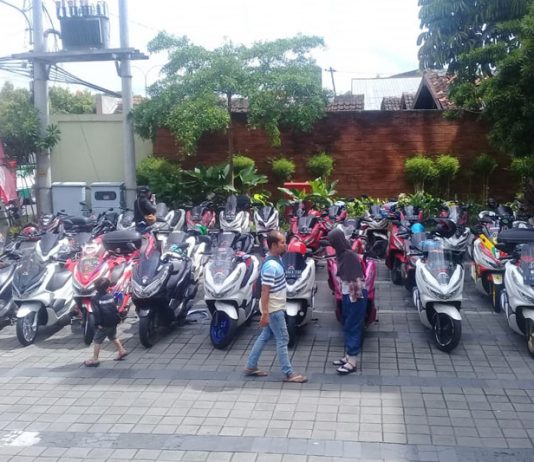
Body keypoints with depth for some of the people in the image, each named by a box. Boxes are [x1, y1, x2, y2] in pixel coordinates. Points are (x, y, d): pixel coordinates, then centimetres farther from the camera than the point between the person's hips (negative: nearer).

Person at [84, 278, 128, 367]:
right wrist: (118, 319, 10)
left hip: (104, 324, -6)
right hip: (113, 322, 6)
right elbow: (115, 309, 5)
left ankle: (94, 359, 3)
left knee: (97, 340, 2)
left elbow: (96, 312, -16)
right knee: (113, 337, 27)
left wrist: (98, 323, -16)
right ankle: (122, 351, 31)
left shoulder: (95, 299, -9)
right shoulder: (111, 296, 4)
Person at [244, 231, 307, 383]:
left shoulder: (276, 258, 5)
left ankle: (251, 367, 25)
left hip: (276, 306, 10)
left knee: (265, 336, 17)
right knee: (282, 339, -1)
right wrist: (265, 314, -24)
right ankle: (289, 373, 9)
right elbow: (265, 291, -25)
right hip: (273, 308, -10)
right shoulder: (271, 266, -26)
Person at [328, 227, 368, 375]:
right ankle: (348, 356, 27)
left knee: (353, 327, -3)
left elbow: (355, 279, -22)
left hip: (355, 296, -9)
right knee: (347, 327, 16)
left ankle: (352, 362, 4)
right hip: (347, 295, 9)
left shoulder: (350, 255, -21)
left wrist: (354, 296, -20)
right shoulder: (342, 254, 7)